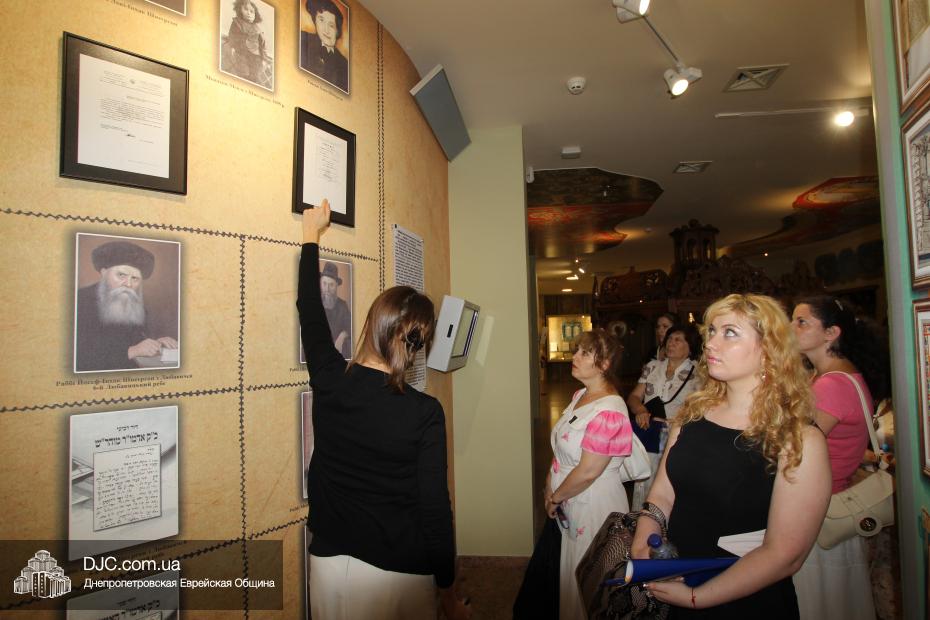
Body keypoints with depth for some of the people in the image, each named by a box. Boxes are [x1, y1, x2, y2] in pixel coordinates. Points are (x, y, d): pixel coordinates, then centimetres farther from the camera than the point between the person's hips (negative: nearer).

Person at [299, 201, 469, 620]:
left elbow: (310, 312, 7)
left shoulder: (330, 382, -10)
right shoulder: (425, 413, -18)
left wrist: (311, 235, 20)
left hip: (331, 563, 3)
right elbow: (435, 507, -13)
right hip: (399, 574, -3)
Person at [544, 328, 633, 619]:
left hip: (593, 507, -8)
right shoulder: (580, 395, 2)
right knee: (568, 571, 24)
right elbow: (562, 448, 9)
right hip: (569, 502, 8)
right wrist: (551, 485, -1)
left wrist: (555, 497, -12)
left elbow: (587, 472, -25)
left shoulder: (608, 412, -27)